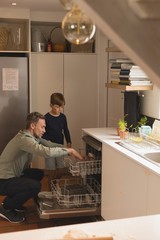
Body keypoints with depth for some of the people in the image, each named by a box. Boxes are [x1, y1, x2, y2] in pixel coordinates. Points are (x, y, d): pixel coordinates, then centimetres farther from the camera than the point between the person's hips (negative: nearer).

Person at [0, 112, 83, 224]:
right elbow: (47, 152, -39)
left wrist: (68, 149, -9)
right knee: (35, 186, -25)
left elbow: (49, 144, 6)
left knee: (39, 174, 18)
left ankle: (12, 200, 19)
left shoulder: (33, 136, 4)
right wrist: (69, 151, -27)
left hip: (13, 175, 10)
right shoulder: (24, 139, -26)